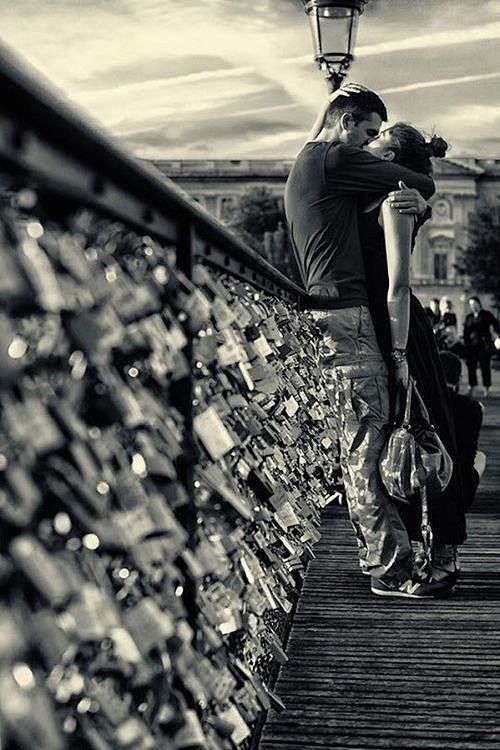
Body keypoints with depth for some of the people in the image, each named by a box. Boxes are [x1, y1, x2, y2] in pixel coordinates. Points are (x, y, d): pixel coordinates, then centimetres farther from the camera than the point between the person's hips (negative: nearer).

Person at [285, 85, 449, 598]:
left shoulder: (301, 168, 25)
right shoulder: (335, 160, -5)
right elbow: (423, 185, -4)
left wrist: (403, 197, 7)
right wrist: (414, 190, 18)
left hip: (322, 313, 10)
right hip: (346, 313, -10)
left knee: (355, 447, 10)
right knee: (368, 445, -10)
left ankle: (372, 552, 16)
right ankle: (392, 568, -7)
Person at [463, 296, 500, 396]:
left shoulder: (487, 315, 3)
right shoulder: (468, 317, 12)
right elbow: (465, 332, 13)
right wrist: (465, 343, 6)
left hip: (484, 344, -3)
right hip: (471, 345, 3)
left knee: (485, 366, -1)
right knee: (471, 366, 0)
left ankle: (487, 389, 5)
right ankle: (470, 387, 7)